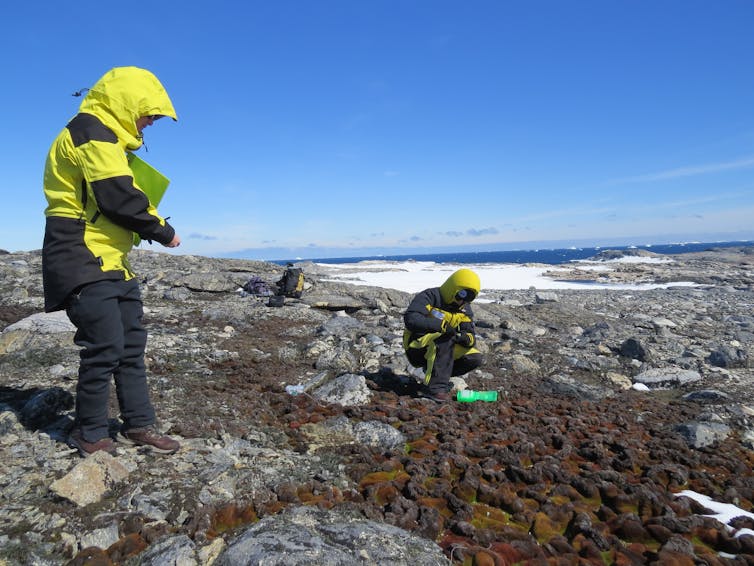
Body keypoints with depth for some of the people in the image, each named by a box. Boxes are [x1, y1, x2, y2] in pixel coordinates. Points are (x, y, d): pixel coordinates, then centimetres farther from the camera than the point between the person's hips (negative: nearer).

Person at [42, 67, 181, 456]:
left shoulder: (104, 137, 21)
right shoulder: (93, 133, -11)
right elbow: (119, 199, -20)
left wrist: (151, 227, 7)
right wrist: (164, 231, -8)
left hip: (110, 260, 11)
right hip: (84, 261, -11)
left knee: (131, 343, 10)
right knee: (105, 346, -7)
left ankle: (139, 425, 19)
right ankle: (90, 436, 9)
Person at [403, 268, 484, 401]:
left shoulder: (464, 310, 5)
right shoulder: (430, 297, -15)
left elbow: (471, 334, -3)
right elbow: (410, 319, -30)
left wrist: (467, 338, -29)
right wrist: (441, 325, -38)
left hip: (441, 350, 7)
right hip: (417, 347, -7)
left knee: (476, 358, -7)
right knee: (445, 338, -35)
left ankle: (436, 372, 6)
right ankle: (434, 387, -29)